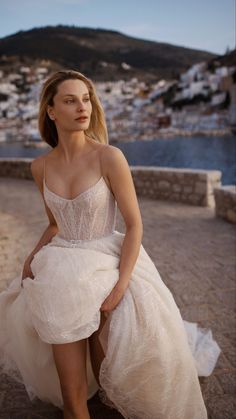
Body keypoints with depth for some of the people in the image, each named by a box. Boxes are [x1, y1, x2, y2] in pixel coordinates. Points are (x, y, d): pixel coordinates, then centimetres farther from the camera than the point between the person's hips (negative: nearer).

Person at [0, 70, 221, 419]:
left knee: (112, 386, 1)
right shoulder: (41, 167, 3)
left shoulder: (109, 157, -13)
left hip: (107, 266, -3)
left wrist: (120, 287, -19)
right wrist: (33, 256, 0)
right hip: (62, 271, 3)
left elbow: (135, 226, -10)